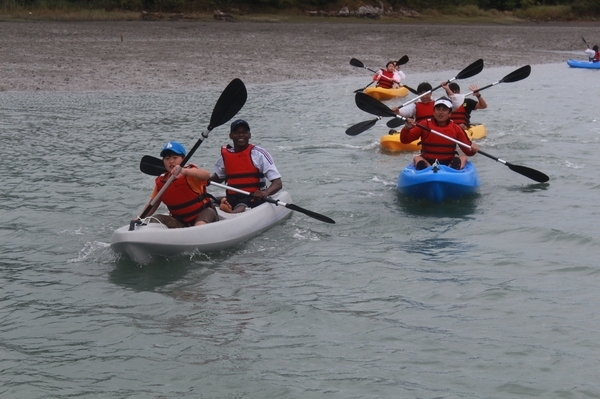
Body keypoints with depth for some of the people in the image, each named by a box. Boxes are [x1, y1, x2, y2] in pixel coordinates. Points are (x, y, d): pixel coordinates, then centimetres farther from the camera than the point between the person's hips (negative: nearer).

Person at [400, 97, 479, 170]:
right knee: (417, 159, -26)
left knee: (463, 158, -22)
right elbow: (405, 140, -3)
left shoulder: (456, 128, 6)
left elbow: (468, 150, 6)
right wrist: (406, 128, -23)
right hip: (427, 162, -1)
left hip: (449, 163, 1)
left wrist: (472, 150, -18)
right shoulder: (425, 125, 2)